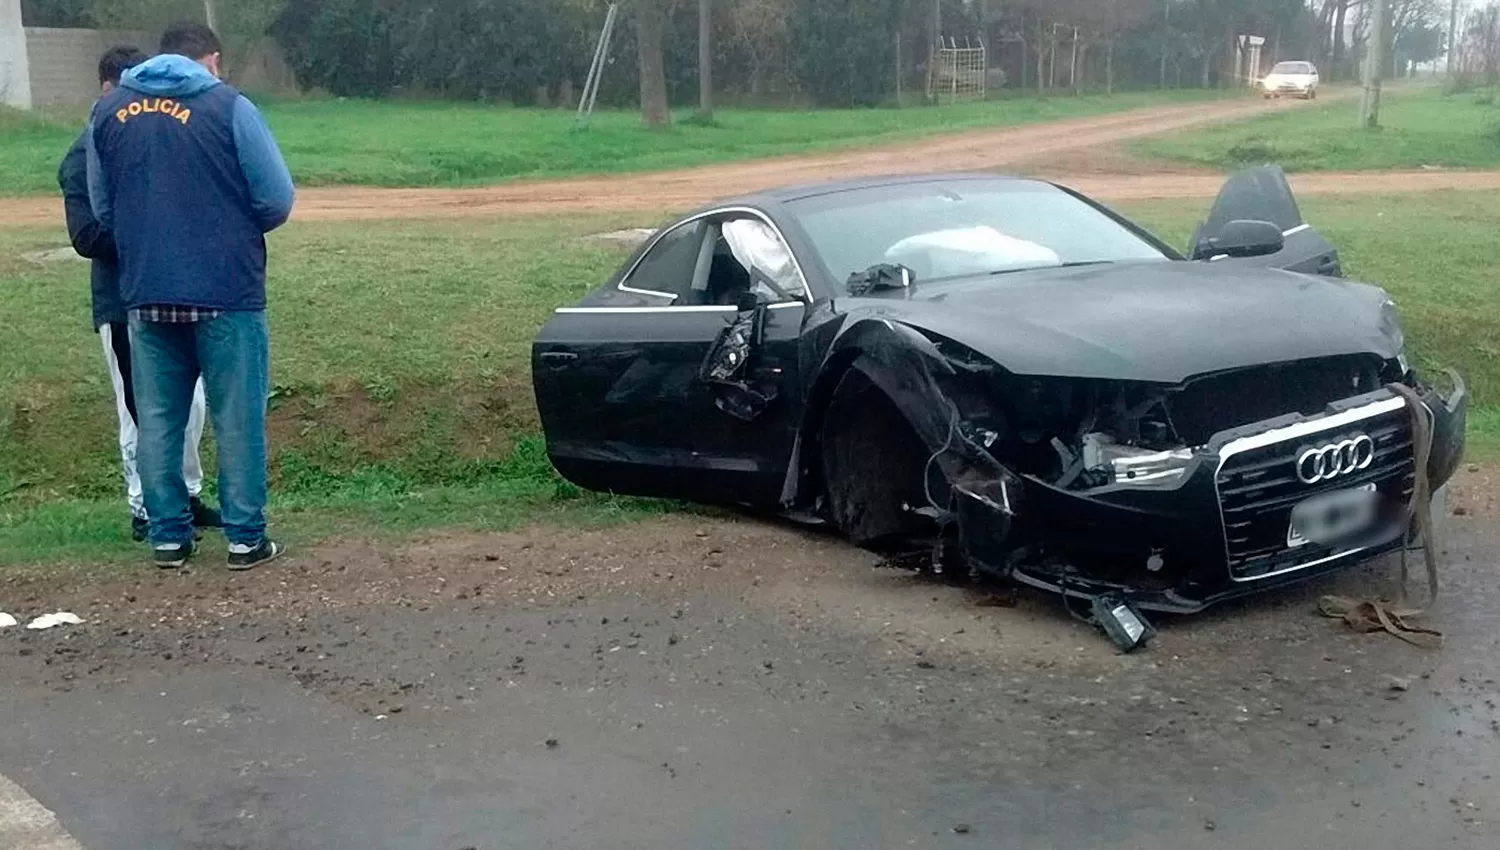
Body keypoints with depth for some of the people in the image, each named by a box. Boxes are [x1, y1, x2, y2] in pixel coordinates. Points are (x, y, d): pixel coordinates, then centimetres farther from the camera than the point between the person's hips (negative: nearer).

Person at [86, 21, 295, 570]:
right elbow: (277, 200, -5)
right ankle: (245, 538, 10)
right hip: (227, 291, -4)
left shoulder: (109, 111, 7)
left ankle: (168, 536, 18)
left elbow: (102, 208, 12)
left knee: (157, 419, 12)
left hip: (145, 294, 4)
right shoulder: (227, 105, -6)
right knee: (237, 419, 5)